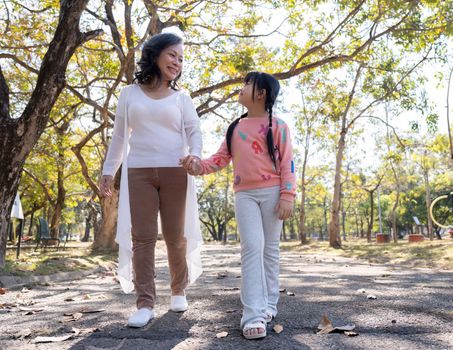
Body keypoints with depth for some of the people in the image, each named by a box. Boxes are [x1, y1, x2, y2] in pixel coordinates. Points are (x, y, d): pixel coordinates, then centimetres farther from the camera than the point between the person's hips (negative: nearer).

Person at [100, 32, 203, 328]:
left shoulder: (181, 98, 11)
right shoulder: (130, 94, 12)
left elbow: (194, 132, 3)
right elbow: (119, 136, 14)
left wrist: (194, 155, -19)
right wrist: (109, 170, 11)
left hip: (174, 172, 0)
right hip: (138, 172, 0)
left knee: (175, 235, 4)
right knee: (142, 237, -5)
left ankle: (179, 290, 23)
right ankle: (145, 304, -4)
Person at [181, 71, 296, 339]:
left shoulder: (277, 126, 2)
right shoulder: (235, 127, 16)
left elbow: (287, 163, -3)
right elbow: (221, 158, 12)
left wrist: (287, 197, -12)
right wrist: (199, 166, -7)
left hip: (271, 192, -2)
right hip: (245, 194, 2)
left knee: (270, 248, 5)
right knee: (252, 247, -11)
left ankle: (269, 304, 17)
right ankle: (254, 315, -15)